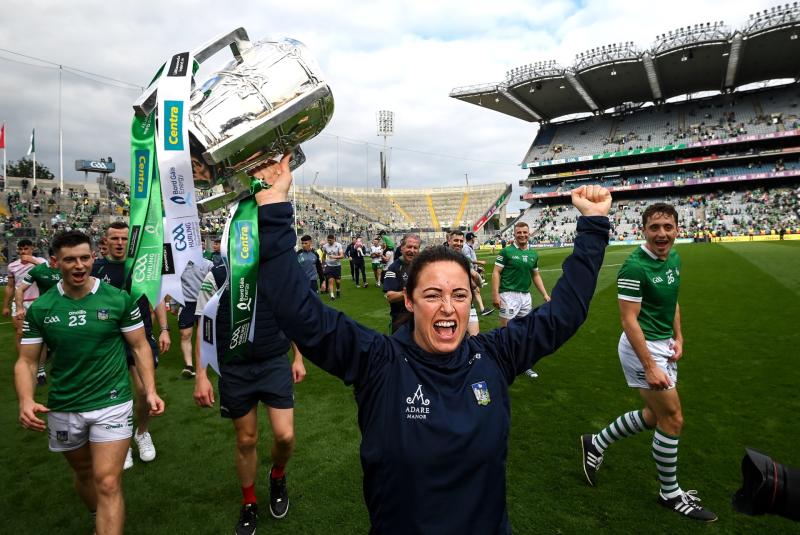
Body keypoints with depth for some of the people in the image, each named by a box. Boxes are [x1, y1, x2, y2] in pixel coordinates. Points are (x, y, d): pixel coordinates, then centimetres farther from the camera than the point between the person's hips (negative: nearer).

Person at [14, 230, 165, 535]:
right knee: (83, 472, 24)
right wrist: (26, 401, -17)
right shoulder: (40, 309, -3)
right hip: (62, 408, 4)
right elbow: (26, 361, 0)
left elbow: (140, 347, -2)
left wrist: (150, 391, -12)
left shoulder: (119, 300, -9)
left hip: (111, 403, -3)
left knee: (107, 483, -9)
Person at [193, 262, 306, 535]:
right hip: (235, 370, 0)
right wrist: (201, 376, -5)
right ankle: (249, 504, 37)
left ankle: (278, 475, 29)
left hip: (275, 364, 1)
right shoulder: (216, 277, -8)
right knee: (246, 440, 11)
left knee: (285, 435, -7)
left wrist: (298, 358, 7)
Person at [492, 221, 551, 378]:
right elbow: (496, 272, -8)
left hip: (526, 296, 6)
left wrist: (545, 294, 12)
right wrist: (495, 294, -16)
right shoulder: (506, 251, -5)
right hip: (509, 295, -5)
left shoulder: (533, 254, 11)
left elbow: (536, 275, 19)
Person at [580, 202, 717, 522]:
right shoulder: (635, 267, -22)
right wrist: (650, 367, -23)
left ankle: (596, 443, 34)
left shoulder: (674, 259, 5)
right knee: (673, 419, 2)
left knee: (655, 416, 18)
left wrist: (678, 338, 6)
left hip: (663, 345, 9)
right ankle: (670, 494, 23)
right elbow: (629, 320, -22)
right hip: (642, 346, -9)